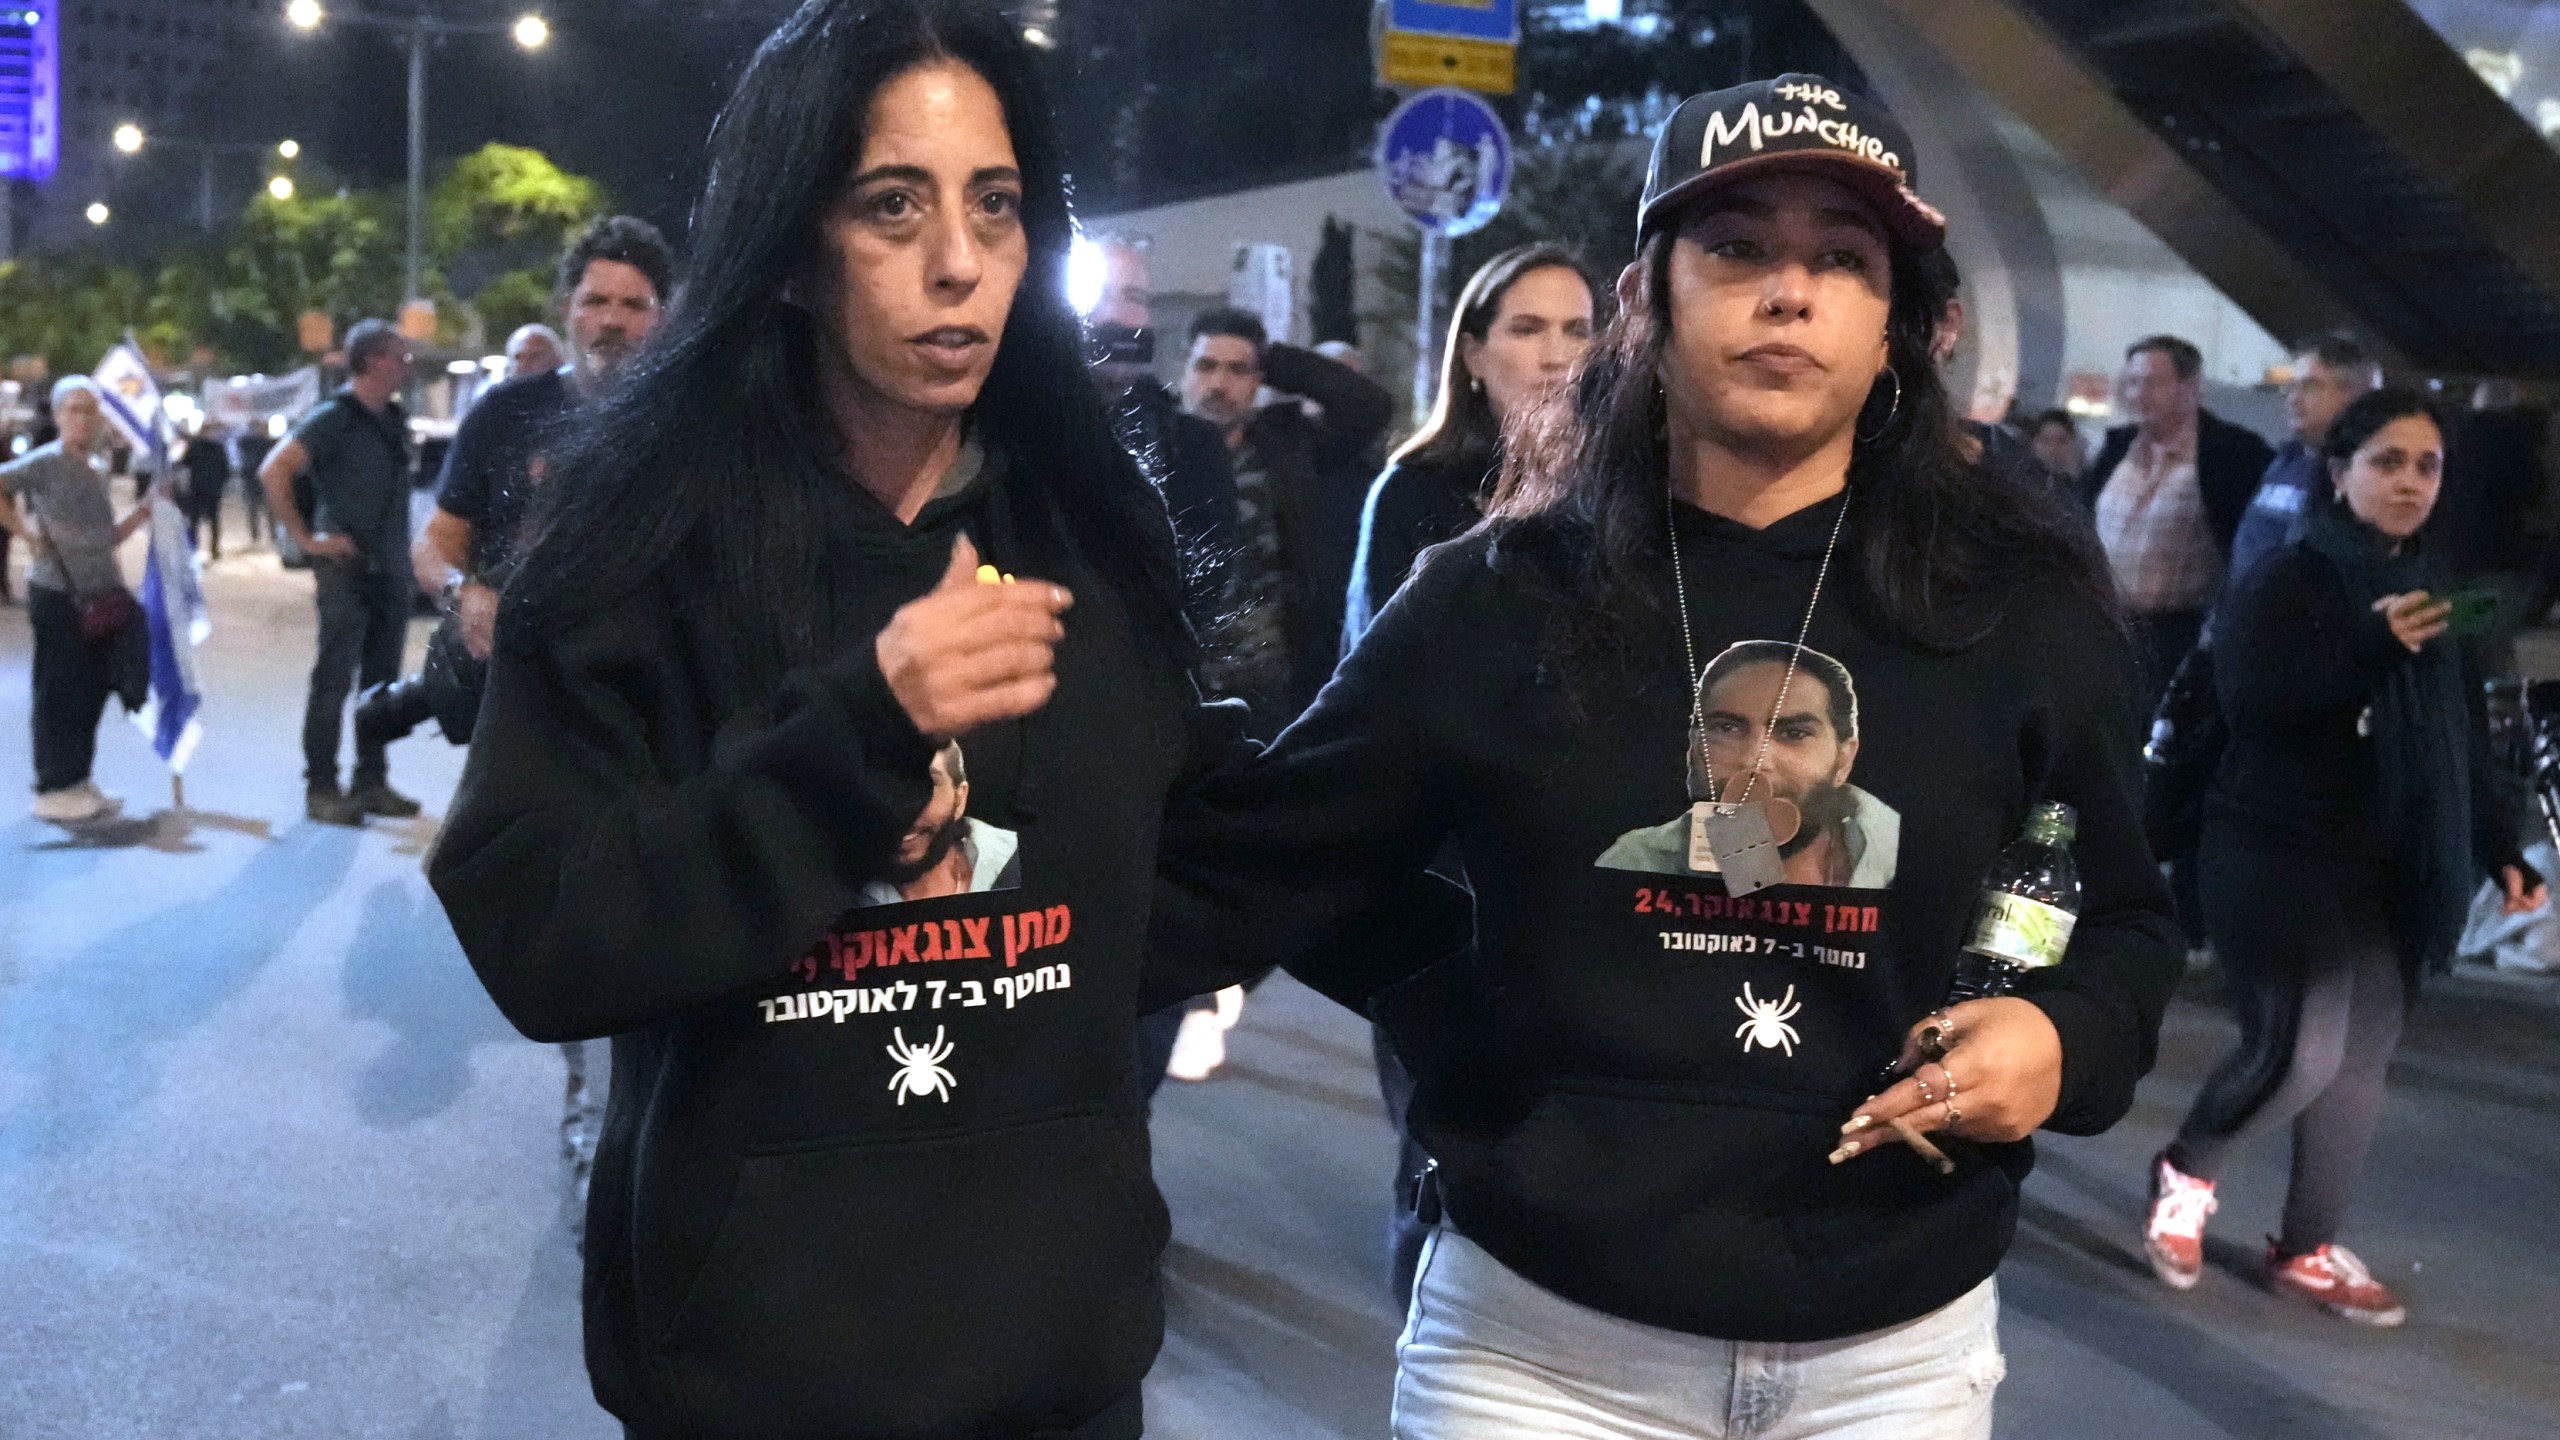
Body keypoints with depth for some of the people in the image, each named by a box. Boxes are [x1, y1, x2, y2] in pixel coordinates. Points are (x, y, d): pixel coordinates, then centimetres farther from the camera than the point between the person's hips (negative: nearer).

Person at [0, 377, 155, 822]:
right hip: (58, 596, -7)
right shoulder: (46, 462, -8)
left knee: (92, 690, 12)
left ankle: (79, 781, 23)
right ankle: (54, 790, 6)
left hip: (100, 597, 7)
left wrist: (144, 511, 9)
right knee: (60, 693, -2)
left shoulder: (96, 468, 15)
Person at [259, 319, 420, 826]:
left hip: (390, 570, 7)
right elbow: (273, 471, -18)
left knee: (382, 681, 11)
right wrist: (305, 539, -17)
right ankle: (321, 789, 1)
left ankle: (372, 783, 18)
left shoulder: (395, 419, 13)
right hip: (348, 569, -7)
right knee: (334, 682, -4)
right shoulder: (334, 418, -10)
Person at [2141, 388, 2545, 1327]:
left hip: (2384, 872, 7)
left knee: (2361, 1060, 7)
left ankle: (2309, 1251, 21)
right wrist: (2371, 647, -33)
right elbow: (2244, 697, -24)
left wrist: (2500, 852, 13)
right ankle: (2182, 1178, 13)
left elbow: (2458, 746, 19)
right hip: (2276, 856, -7)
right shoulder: (2287, 578, -9)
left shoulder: (2426, 592, 14)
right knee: (2299, 1049, -13)